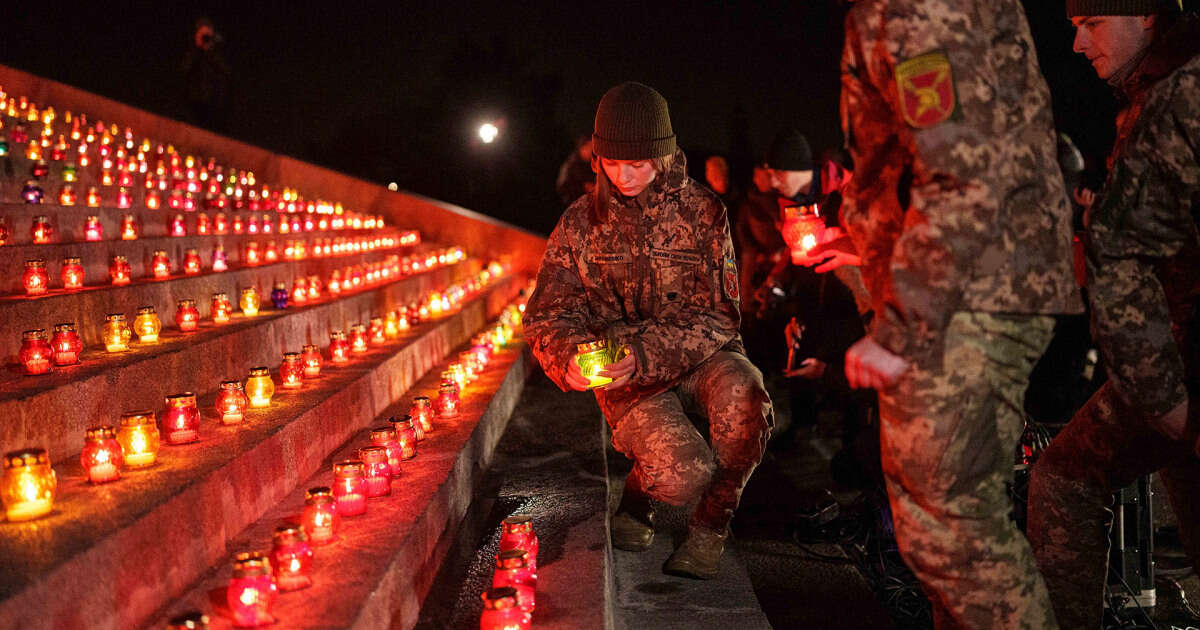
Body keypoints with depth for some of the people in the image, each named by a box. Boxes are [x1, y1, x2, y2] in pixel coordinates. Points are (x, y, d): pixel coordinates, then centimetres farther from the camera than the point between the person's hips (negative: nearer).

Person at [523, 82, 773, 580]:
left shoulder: (701, 211, -4)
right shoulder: (581, 222, 1)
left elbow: (718, 314, -10)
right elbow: (548, 318, 1)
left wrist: (647, 354, -27)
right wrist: (569, 359, -24)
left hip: (700, 355, 1)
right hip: (623, 372, 0)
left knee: (743, 396, -35)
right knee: (682, 473, -27)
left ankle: (709, 526, -8)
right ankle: (638, 496, 14)